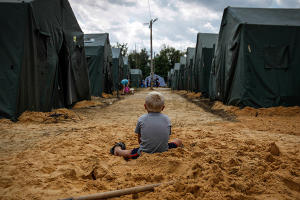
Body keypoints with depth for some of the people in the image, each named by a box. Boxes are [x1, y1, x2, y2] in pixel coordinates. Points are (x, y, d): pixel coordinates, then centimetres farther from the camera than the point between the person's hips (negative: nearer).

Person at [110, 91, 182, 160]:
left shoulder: (141, 119, -3)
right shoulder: (167, 119, -1)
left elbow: (139, 140, 5)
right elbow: (167, 137, 8)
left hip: (145, 153, -1)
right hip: (164, 152, 1)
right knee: (178, 141, 24)